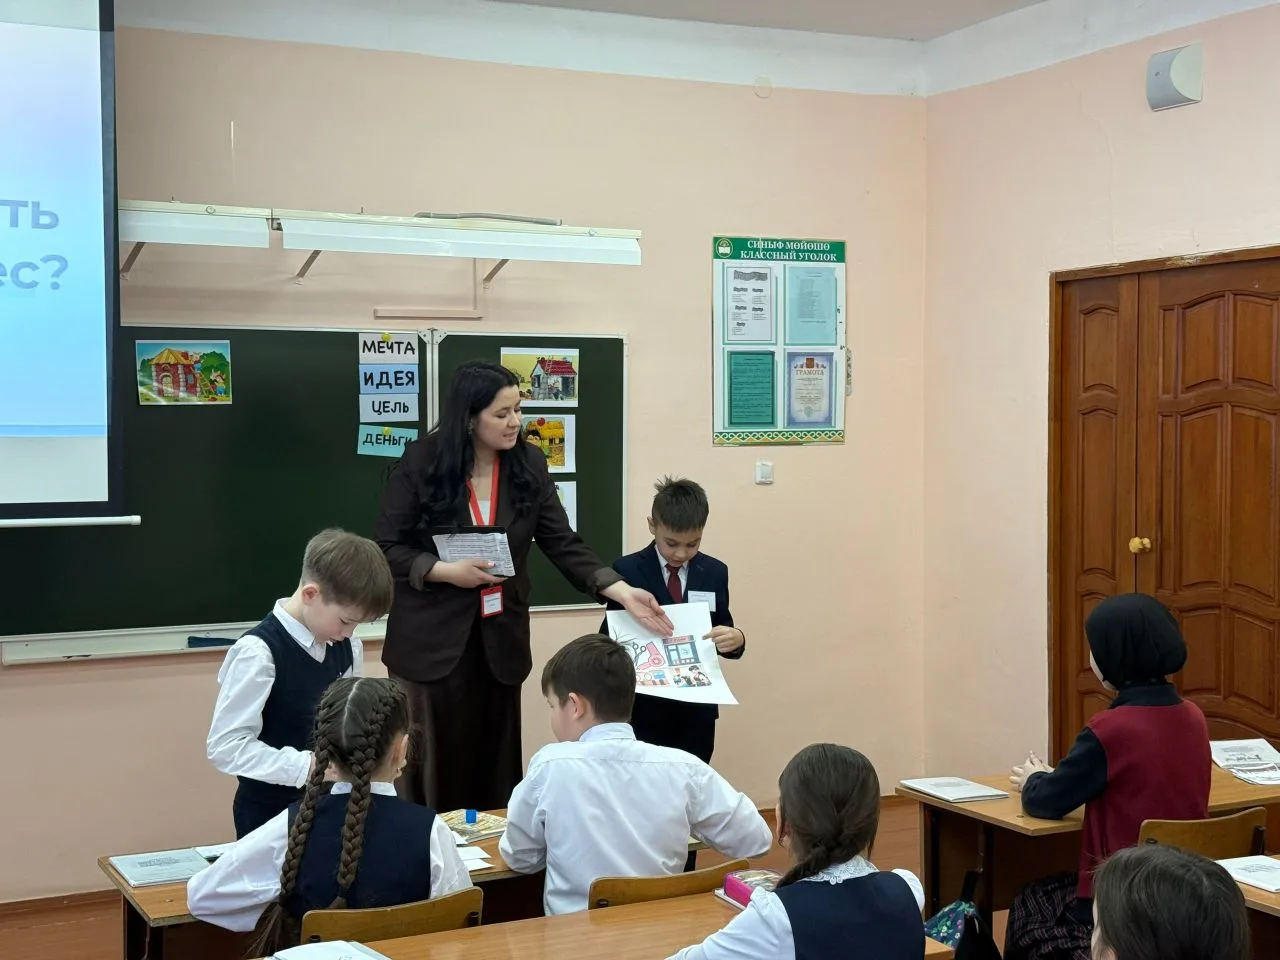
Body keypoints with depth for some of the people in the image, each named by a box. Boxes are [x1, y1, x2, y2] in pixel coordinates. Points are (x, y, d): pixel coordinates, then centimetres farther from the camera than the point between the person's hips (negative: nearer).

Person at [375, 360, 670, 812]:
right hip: (432, 639, -3)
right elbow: (385, 547, -6)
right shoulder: (420, 462, -9)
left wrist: (623, 591, -13)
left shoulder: (529, 465, 0)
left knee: (494, 768, 9)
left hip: (501, 639, 3)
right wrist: (446, 571, -20)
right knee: (434, 767, 3)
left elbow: (563, 543, -2)